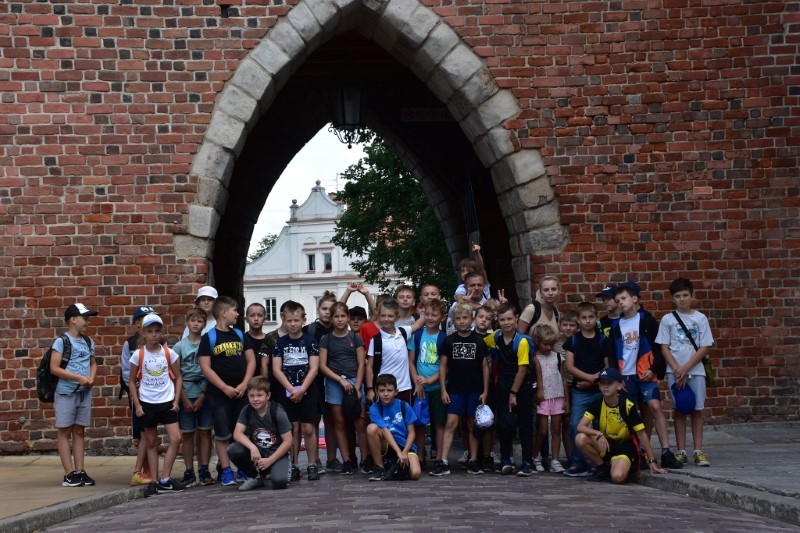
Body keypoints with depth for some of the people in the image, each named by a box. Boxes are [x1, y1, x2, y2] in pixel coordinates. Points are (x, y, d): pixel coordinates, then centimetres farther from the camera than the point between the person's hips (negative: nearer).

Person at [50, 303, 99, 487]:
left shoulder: (88, 342, 9)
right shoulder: (62, 341, -9)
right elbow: (54, 368, -13)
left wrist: (91, 378, -3)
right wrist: (79, 378, -17)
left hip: (84, 392, 6)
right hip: (66, 393, -6)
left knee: (79, 431, 8)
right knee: (65, 432, 1)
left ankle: (80, 471, 12)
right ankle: (69, 474, 1)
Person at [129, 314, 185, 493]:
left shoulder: (169, 353, -1)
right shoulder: (138, 355, -4)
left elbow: (178, 378, 5)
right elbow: (132, 381, 2)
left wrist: (176, 401, -3)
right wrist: (137, 405, -4)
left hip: (167, 402, 1)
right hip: (147, 403, -1)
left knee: (176, 439, -8)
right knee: (152, 443, 7)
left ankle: (164, 480, -1)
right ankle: (155, 481, 13)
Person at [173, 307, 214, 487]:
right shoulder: (179, 346, 3)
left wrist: (202, 397, -7)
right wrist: (184, 399, -6)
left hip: (204, 394, 0)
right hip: (186, 395, 0)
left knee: (205, 432, 3)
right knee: (187, 434, 4)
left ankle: (204, 470, 9)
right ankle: (189, 472, 9)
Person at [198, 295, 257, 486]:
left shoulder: (240, 335, 11)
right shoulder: (208, 338, -3)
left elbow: (251, 360, 9)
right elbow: (205, 367, -8)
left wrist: (244, 384, -5)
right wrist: (225, 388, -13)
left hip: (241, 392, 4)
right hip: (219, 393, -4)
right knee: (222, 433, -1)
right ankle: (226, 471, 6)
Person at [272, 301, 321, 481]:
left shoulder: (310, 341, -1)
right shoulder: (280, 343, 4)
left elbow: (314, 369, -6)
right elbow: (276, 369, -2)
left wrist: (301, 389, -15)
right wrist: (291, 389, -13)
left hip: (308, 391, -2)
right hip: (287, 392, 2)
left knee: (308, 428, -2)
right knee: (292, 429, 5)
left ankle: (312, 465, 5)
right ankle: (293, 466, 10)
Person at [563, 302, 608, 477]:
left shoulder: (603, 340, 5)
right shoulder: (573, 340, 4)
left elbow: (607, 367, 3)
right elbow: (569, 366, -2)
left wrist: (590, 382, -8)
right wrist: (590, 377, -12)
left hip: (599, 390, 0)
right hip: (579, 391, 0)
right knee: (576, 426, -7)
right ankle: (578, 464, -2)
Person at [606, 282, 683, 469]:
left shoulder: (647, 319, 1)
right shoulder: (616, 325, 10)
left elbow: (659, 347, 0)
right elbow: (611, 354, 11)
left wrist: (653, 369, -10)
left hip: (646, 374, -3)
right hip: (625, 376, 3)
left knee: (655, 407, -14)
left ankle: (666, 453, -14)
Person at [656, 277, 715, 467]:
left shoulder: (700, 318, 2)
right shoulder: (667, 319, 2)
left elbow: (704, 348, -1)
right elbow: (664, 348, 1)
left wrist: (685, 368, -10)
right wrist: (677, 370, -10)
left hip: (695, 371, 0)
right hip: (675, 371, 0)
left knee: (697, 410, 1)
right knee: (679, 410, 3)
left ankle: (698, 452, 5)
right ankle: (681, 451, 7)